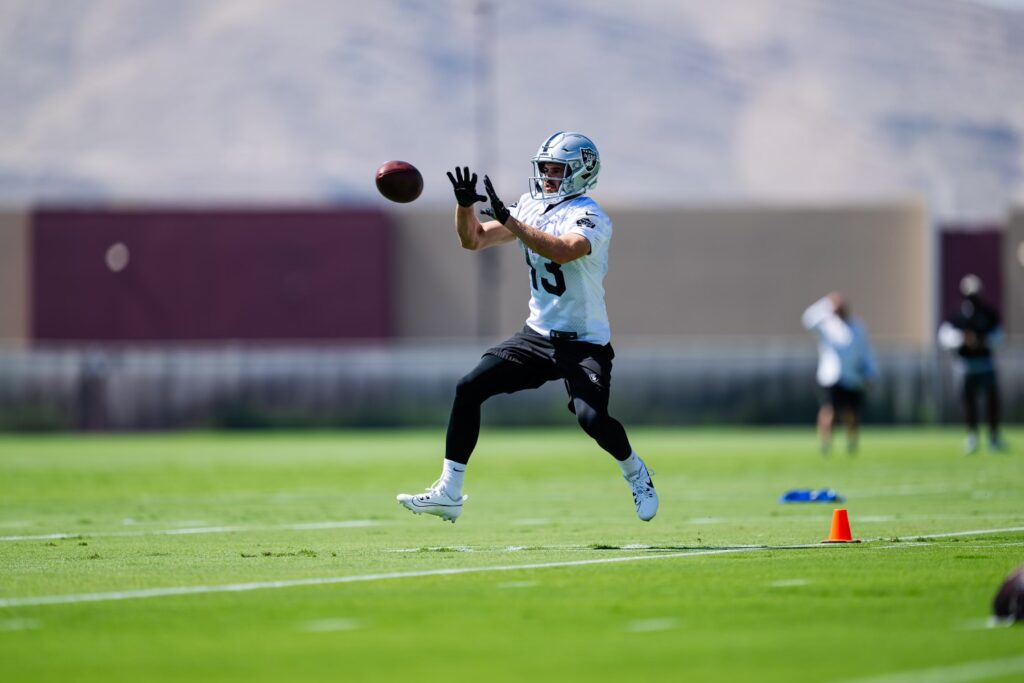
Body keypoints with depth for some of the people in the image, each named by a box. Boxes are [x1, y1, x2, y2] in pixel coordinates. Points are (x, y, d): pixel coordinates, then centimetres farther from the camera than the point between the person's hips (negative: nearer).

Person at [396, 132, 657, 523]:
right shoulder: (530, 208, 7)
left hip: (585, 344, -7)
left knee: (591, 417, -26)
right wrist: (465, 204, -13)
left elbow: (562, 251, -36)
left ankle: (637, 474, 6)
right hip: (538, 334, 7)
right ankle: (448, 494, 0)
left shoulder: (590, 217, -16)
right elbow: (474, 240, 6)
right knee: (469, 389, -5)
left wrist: (507, 218, -37)